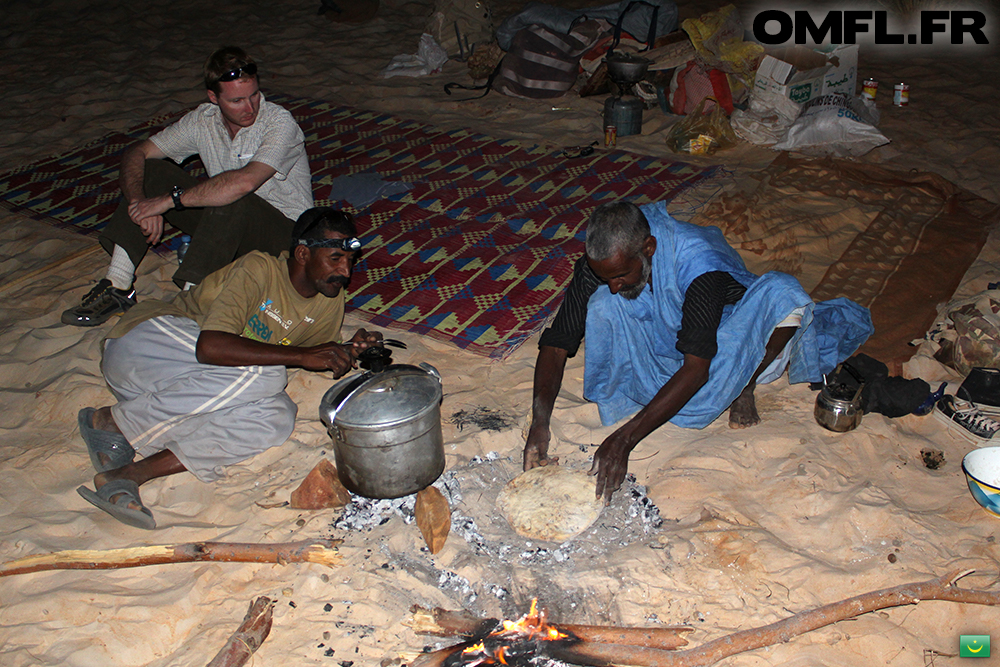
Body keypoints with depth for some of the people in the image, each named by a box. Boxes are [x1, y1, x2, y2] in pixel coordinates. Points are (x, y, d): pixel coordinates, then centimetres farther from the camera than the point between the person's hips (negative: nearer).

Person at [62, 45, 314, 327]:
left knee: (231, 199, -38)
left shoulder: (279, 123, -21)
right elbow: (137, 153, -2)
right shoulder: (204, 120, -3)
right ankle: (118, 287, -11)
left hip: (283, 228, -6)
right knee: (149, 170, -6)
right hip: (224, 220, 6)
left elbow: (244, 182, -37)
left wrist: (169, 199, -31)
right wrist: (140, 201, -23)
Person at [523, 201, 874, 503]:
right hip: (664, 343, 2)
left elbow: (696, 368, -43)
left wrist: (625, 438, -50)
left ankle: (744, 387, -11)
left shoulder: (697, 261, -38)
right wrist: (540, 422, -39)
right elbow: (556, 342, -23)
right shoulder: (600, 263, -26)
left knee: (782, 294, -33)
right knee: (602, 304, -28)